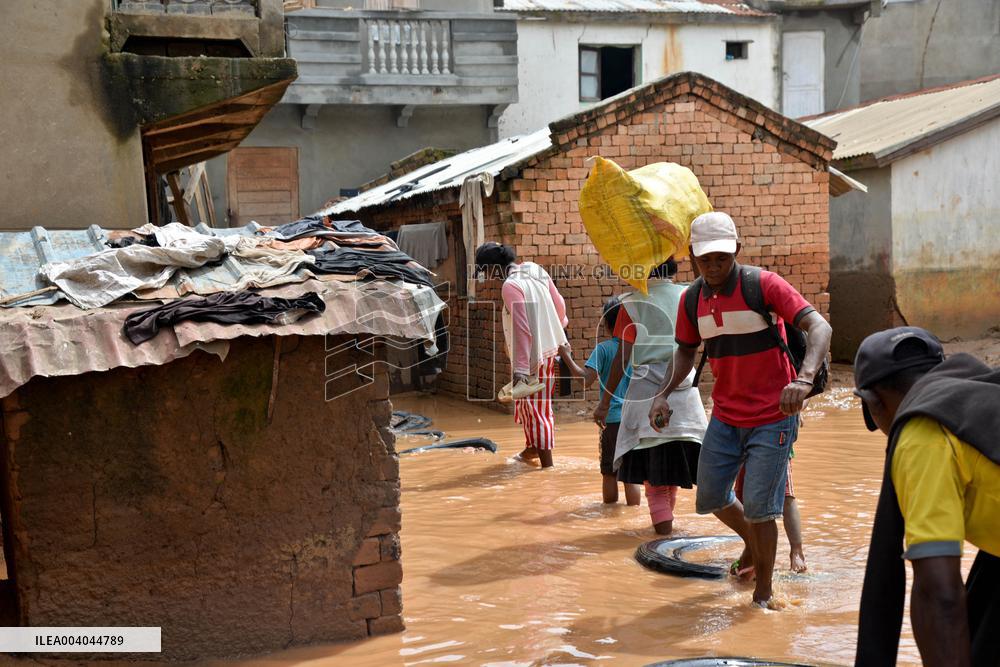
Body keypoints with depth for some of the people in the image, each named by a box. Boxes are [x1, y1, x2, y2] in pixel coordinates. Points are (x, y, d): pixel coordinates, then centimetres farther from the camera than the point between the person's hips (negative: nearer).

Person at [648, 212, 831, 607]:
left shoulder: (763, 285, -17)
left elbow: (819, 328, -25)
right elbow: (686, 350, 17)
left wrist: (804, 378, -43)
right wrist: (664, 393, -1)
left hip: (772, 418, -6)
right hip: (725, 417, 6)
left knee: (758, 507, -7)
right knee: (710, 499, 12)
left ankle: (763, 591, 15)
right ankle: (752, 543, 43)